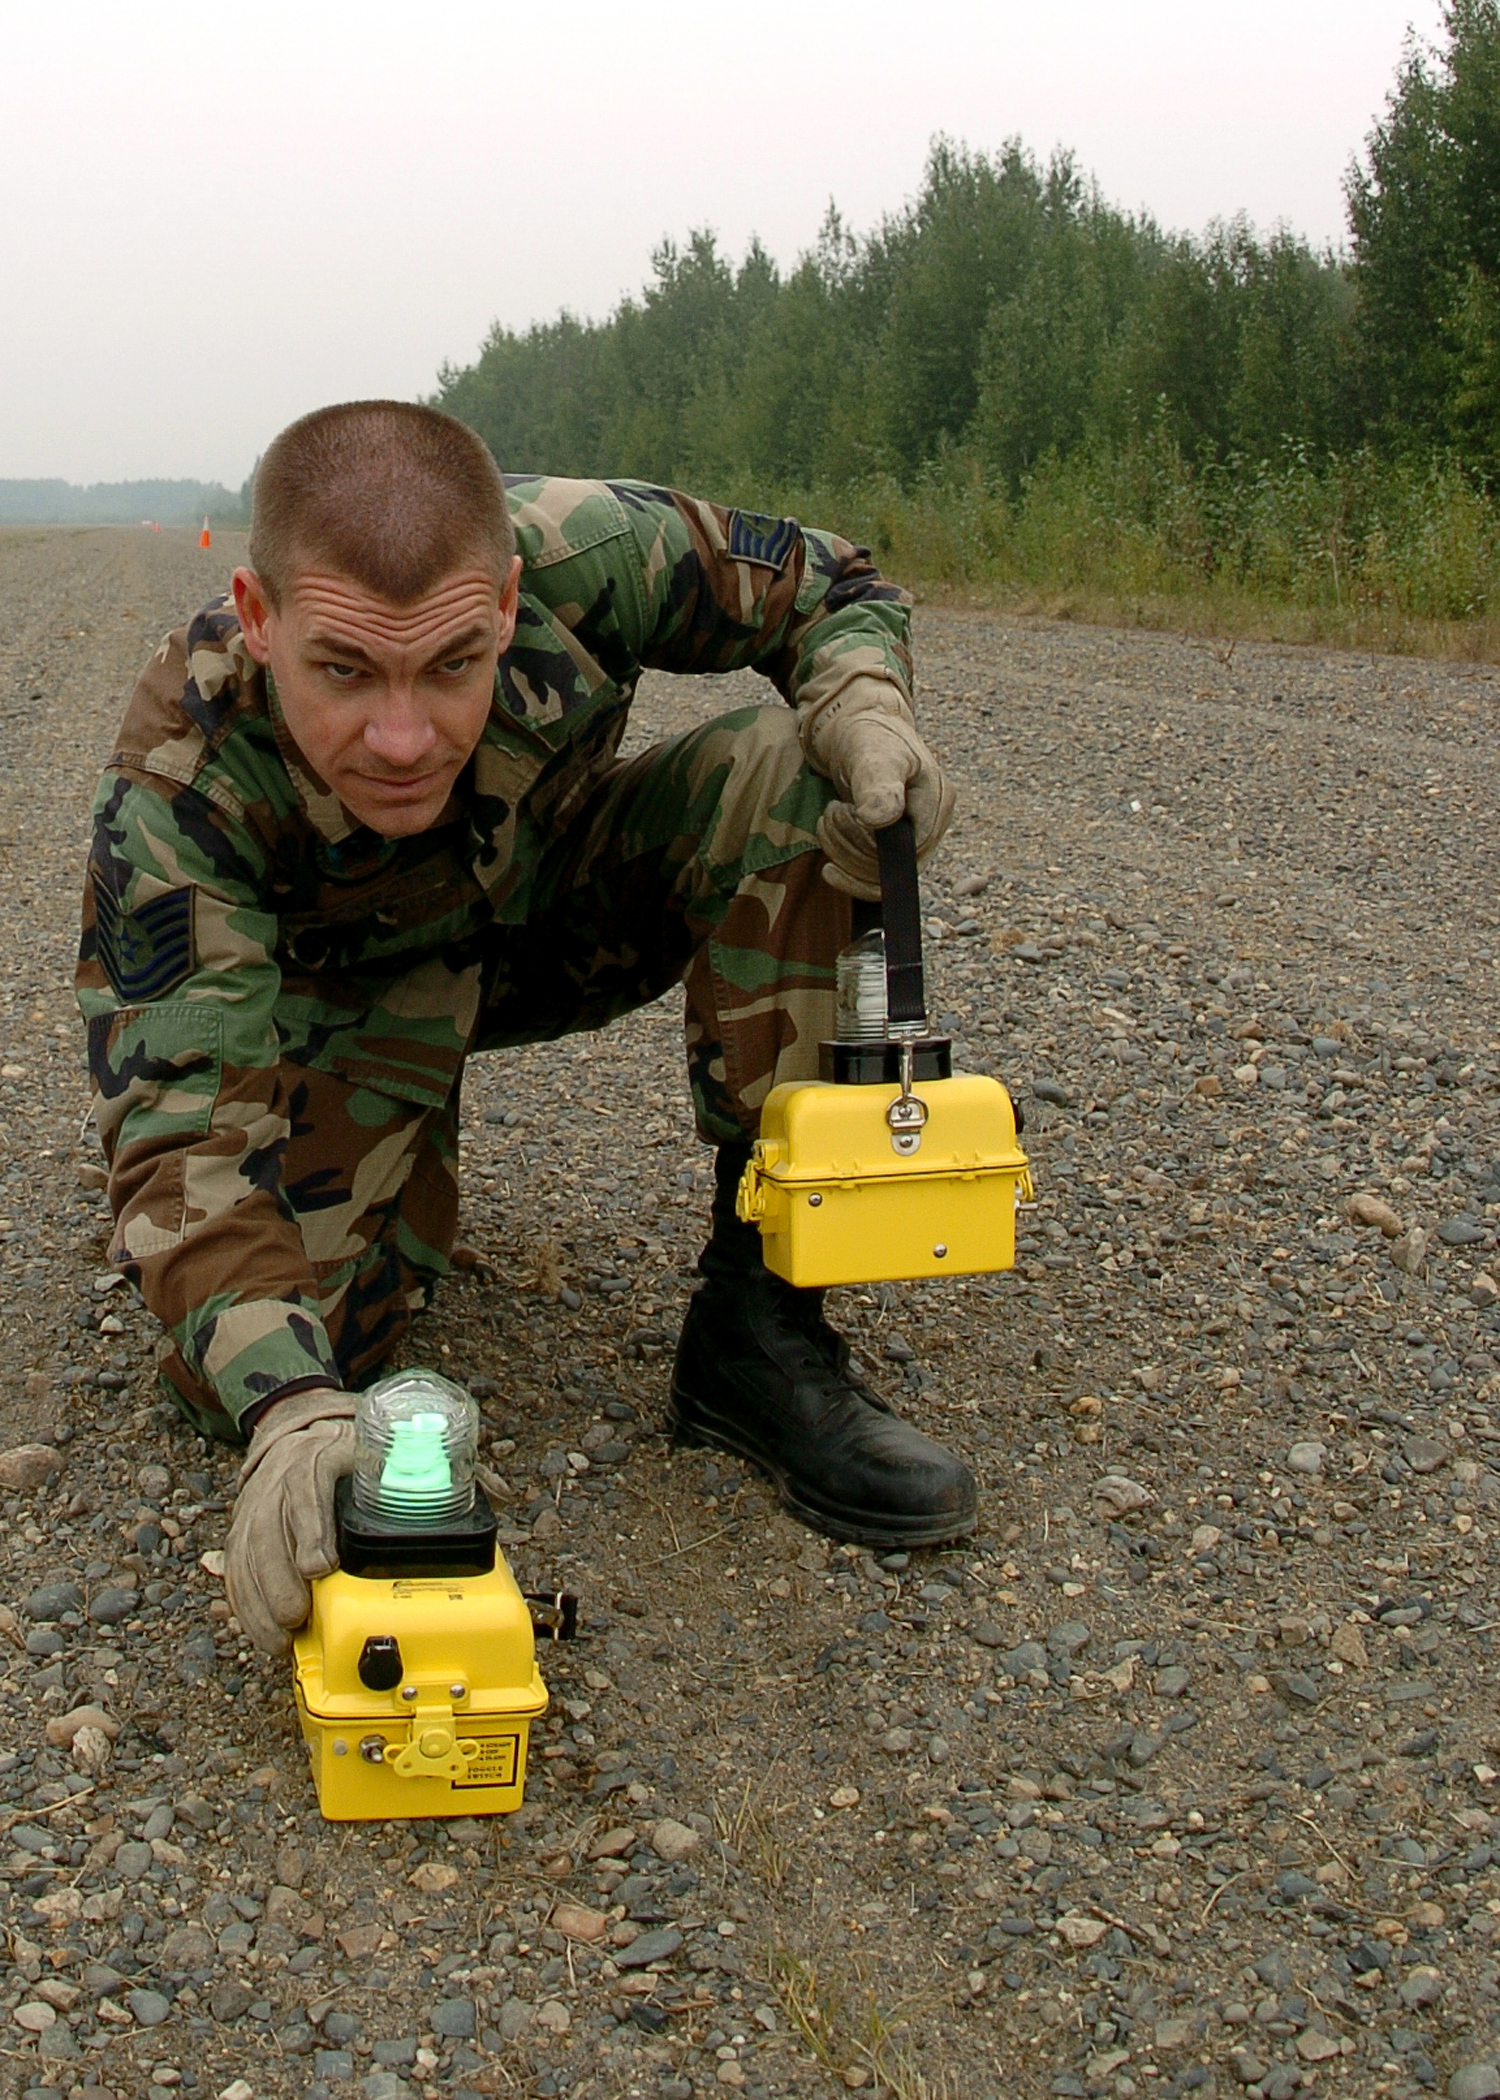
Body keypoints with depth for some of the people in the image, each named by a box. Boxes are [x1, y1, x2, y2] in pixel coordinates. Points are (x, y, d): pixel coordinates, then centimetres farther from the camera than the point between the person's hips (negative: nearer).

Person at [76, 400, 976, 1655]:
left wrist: (860, 703, -37)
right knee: (242, 1366, -24)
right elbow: (179, 1115, -39)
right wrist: (286, 1407, -56)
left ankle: (759, 1330, -22)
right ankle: (408, 1155, 13)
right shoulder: (180, 783, -35)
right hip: (359, 984, -2)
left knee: (792, 779, -28)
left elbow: (825, 584, -12)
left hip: (566, 913, 2)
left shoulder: (576, 553, -32)